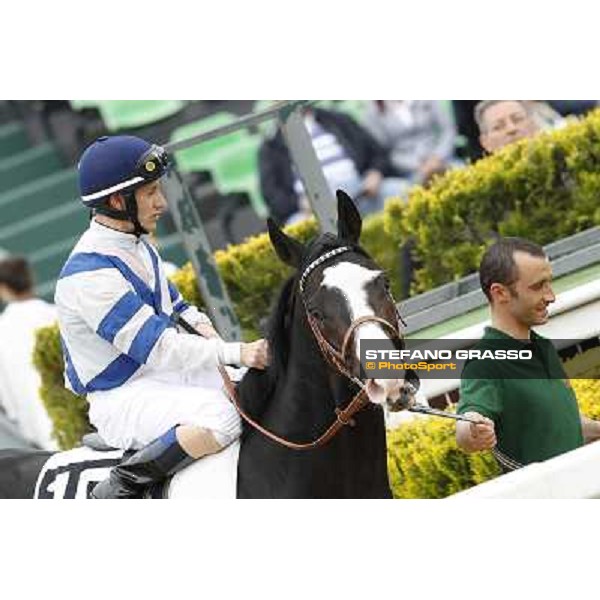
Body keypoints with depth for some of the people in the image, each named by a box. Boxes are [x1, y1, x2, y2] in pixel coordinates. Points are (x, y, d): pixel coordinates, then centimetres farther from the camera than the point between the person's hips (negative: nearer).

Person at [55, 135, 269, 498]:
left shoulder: (136, 242, 7)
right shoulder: (90, 274, -25)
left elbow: (164, 295, 25)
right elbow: (159, 349, -27)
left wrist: (196, 320, 3)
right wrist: (237, 353, -29)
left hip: (167, 372, 10)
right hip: (121, 399, -10)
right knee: (220, 418, -33)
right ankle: (120, 489, -18)